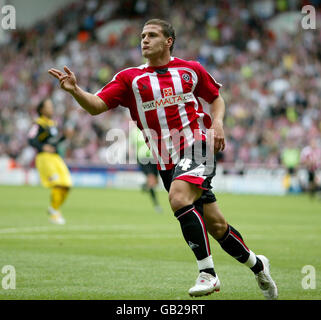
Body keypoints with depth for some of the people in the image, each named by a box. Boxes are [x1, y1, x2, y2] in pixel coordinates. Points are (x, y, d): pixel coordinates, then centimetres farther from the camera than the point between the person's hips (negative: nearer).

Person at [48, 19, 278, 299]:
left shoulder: (191, 70, 7)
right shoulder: (130, 78, 7)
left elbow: (216, 97, 20)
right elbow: (96, 105, -4)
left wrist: (218, 122, 1)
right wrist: (75, 90, -23)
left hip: (196, 146, -3)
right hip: (167, 161, 3)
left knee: (179, 197, -31)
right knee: (215, 225, 6)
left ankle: (208, 273, -25)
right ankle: (256, 265, 30)